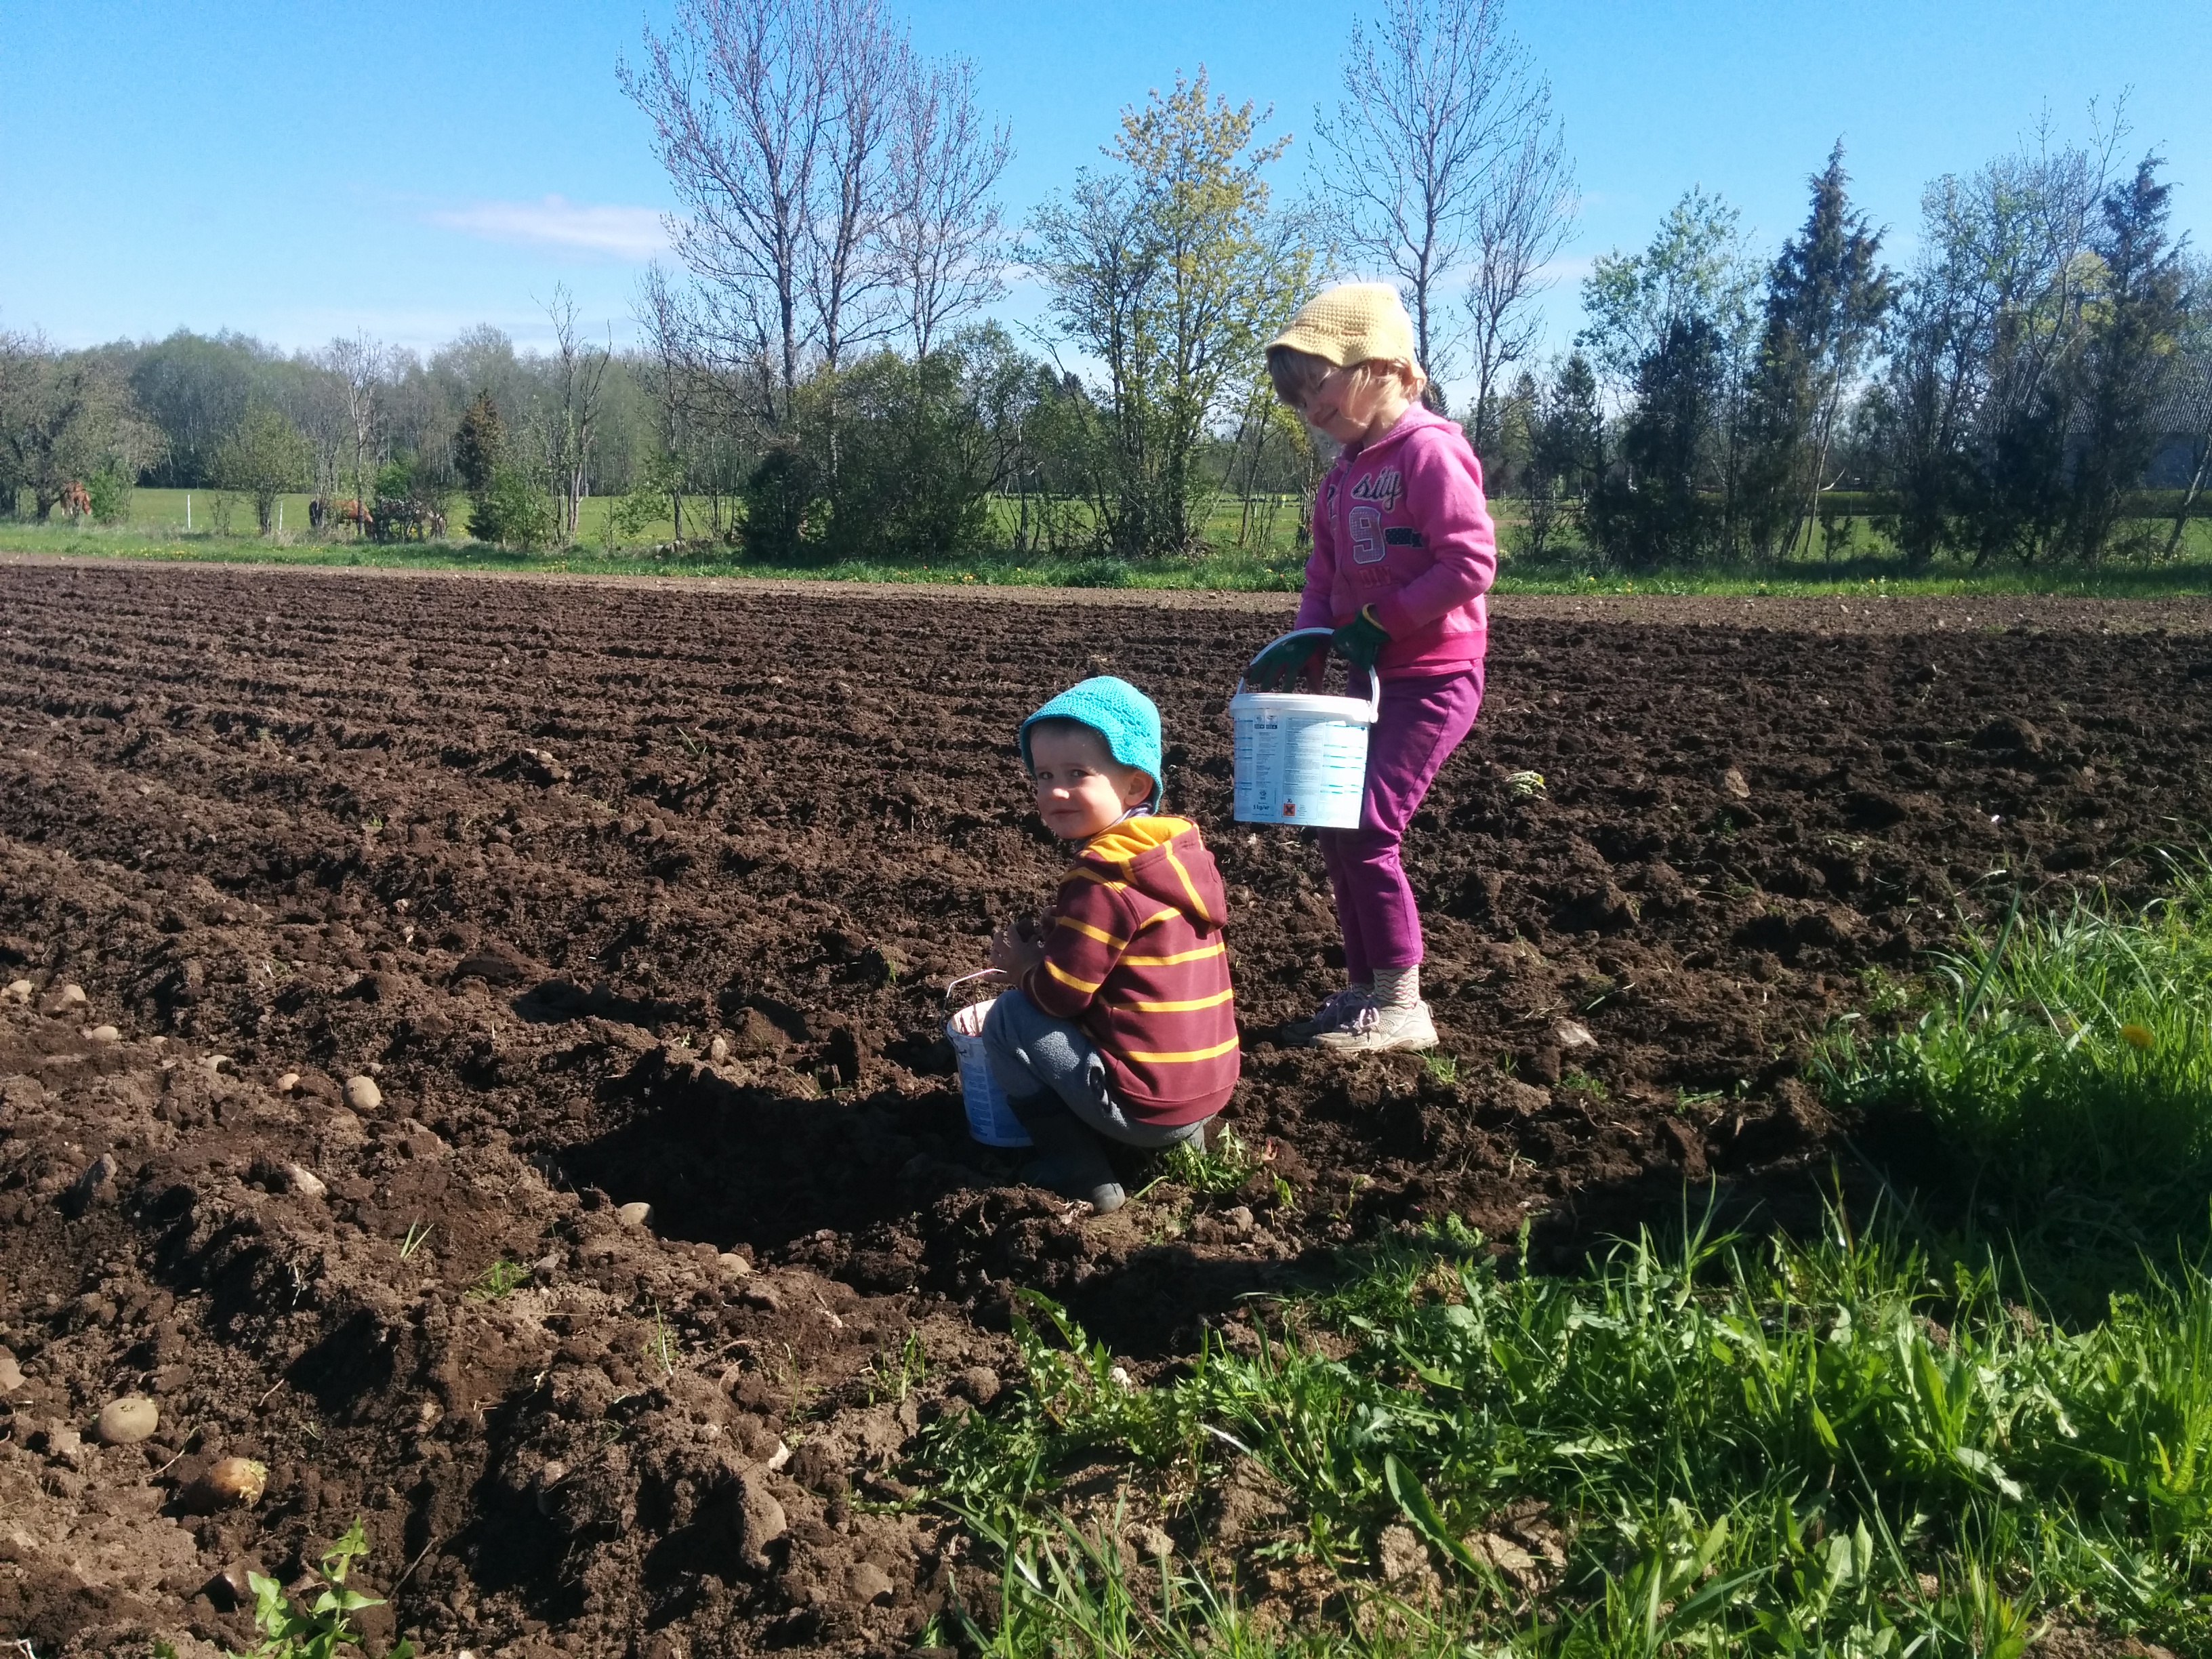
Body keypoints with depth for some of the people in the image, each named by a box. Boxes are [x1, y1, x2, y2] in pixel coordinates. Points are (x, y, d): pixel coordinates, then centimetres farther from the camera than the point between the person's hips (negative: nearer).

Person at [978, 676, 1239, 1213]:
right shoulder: (1180, 850, 7)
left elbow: (1060, 993, -16)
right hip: (1210, 1087, 9)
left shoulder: (1102, 878, -19)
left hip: (1144, 1104, -9)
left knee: (1008, 1018, 1)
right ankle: (1182, 1137, 20)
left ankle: (1080, 1173, 4)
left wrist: (1021, 966, 3)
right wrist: (1047, 940, 9)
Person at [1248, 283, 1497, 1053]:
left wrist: (1379, 621, -17)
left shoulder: (1428, 452, -14)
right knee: (1336, 831, 9)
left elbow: (1471, 562, -21)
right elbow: (1325, 580, 16)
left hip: (1434, 678, -9)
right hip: (1375, 677, 9)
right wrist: (1304, 648, -1)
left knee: (1364, 828, -12)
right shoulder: (1342, 476, 12)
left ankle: (1400, 1007, 1)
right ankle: (1363, 990, 21)